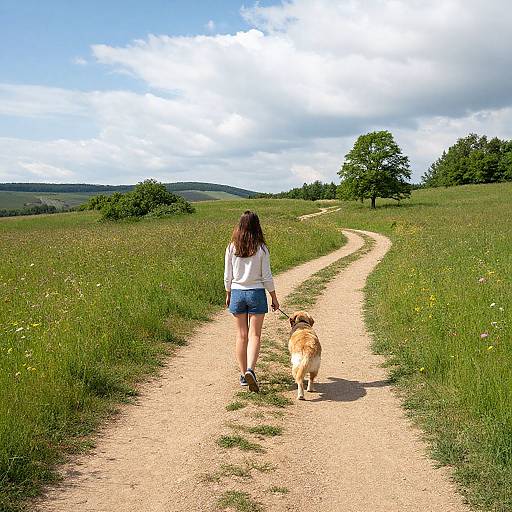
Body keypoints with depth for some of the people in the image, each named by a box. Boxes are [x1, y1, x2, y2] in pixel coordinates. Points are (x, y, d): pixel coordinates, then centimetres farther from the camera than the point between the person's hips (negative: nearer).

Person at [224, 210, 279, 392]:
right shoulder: (261, 248, -8)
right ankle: (250, 369, -16)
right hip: (256, 293, -2)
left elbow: (228, 276, 3)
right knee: (254, 335, 2)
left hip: (237, 293, 2)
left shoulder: (231, 248, -2)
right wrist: (274, 297, 5)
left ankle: (243, 375, 16)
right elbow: (267, 276, -5)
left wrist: (228, 295, 17)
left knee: (241, 335, 10)